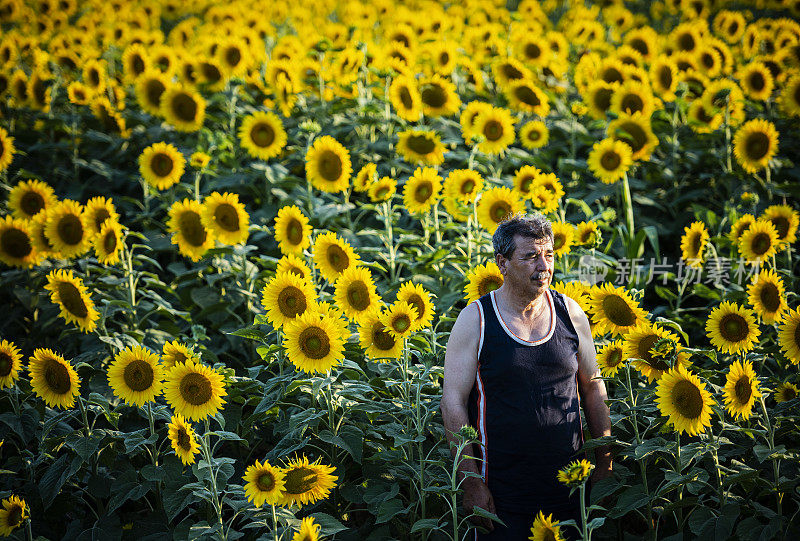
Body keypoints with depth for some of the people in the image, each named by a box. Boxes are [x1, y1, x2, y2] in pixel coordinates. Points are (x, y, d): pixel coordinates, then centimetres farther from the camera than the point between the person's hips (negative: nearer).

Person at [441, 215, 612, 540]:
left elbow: (593, 387, 12)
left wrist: (605, 462, 9)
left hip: (569, 485, 3)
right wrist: (472, 485, -13)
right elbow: (453, 403, -8)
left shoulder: (570, 312, 3)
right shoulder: (476, 320, -8)